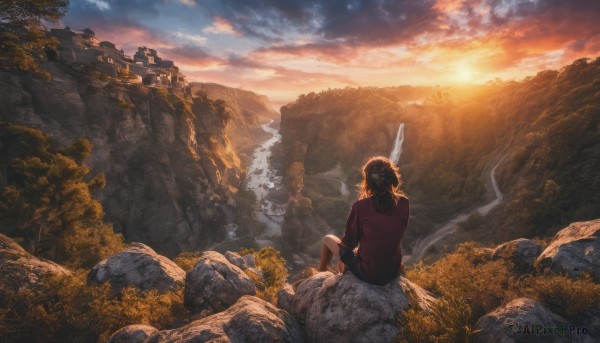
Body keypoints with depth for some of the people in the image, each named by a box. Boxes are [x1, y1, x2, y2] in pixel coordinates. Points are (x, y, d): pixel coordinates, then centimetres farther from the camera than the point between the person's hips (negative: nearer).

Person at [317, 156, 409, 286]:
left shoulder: (361, 206, -19)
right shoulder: (403, 203, -8)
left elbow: (349, 242, -7)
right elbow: (394, 235, 7)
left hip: (368, 274, -4)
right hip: (394, 272, 4)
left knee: (328, 239, 18)